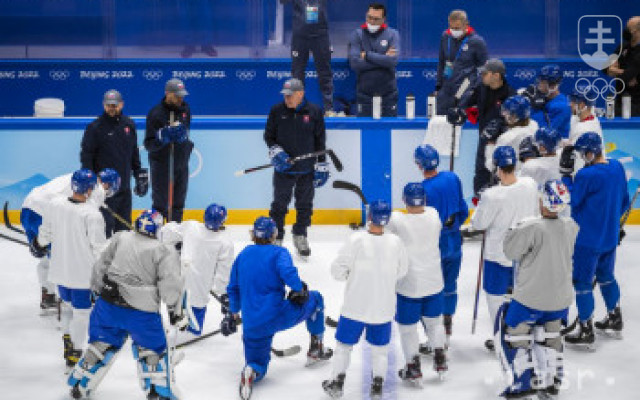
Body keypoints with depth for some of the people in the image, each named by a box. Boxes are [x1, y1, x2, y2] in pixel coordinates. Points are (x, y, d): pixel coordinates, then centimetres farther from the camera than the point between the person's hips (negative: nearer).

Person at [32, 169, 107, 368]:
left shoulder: (54, 204, -9)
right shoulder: (92, 215, -24)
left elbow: (46, 232, 7)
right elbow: (99, 247, -17)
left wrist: (39, 243, 28)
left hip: (59, 268, 5)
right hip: (82, 273, -5)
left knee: (67, 302, 27)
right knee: (81, 311, 10)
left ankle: (67, 338, 40)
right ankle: (75, 352, 18)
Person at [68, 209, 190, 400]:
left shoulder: (120, 238, 5)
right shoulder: (164, 251, -7)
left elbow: (100, 266, 11)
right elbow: (170, 284, -12)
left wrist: (97, 290, 25)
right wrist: (176, 312, -2)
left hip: (108, 304, 4)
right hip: (142, 312, -4)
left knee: (102, 344, 20)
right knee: (153, 349, 13)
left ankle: (79, 385, 28)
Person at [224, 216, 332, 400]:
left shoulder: (243, 254, 14)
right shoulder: (279, 252, -2)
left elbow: (233, 288, 20)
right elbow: (287, 271, -25)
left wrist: (233, 314, 30)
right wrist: (299, 290, -14)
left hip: (252, 327, 4)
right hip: (277, 315, -4)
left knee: (258, 365, 19)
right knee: (315, 298, 20)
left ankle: (251, 372, -19)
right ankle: (316, 349, 24)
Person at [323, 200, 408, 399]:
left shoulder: (356, 240, -19)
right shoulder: (395, 242, -11)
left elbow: (338, 270, -14)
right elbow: (402, 272, 3)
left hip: (355, 306, -2)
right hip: (383, 308, 2)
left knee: (344, 344, 17)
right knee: (380, 347, 20)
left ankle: (337, 383, 25)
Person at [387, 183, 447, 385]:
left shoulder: (396, 220, -23)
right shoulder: (433, 215, -10)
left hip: (408, 286, -4)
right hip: (434, 283, 4)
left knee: (407, 326, 13)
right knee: (434, 320, 25)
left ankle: (413, 369, 19)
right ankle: (440, 360, 33)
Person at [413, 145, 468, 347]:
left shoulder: (423, 189, -23)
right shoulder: (452, 178, -4)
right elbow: (463, 211, 6)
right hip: (454, 243, 6)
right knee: (450, 286, 19)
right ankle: (447, 331, 31)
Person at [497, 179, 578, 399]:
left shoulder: (531, 227, -24)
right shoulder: (570, 226, -5)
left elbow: (511, 251, -14)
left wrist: (516, 229, 2)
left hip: (531, 297, -6)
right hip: (561, 297, 6)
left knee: (514, 332, 11)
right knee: (551, 336, 22)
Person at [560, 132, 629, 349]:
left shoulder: (586, 175, -25)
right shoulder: (617, 167, 0)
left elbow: (571, 202, -13)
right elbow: (624, 201, 11)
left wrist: (565, 173, -11)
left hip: (589, 239, -8)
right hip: (611, 235, 8)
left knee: (582, 282, 3)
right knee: (606, 276, 25)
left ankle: (585, 332, 8)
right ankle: (614, 320, 38)